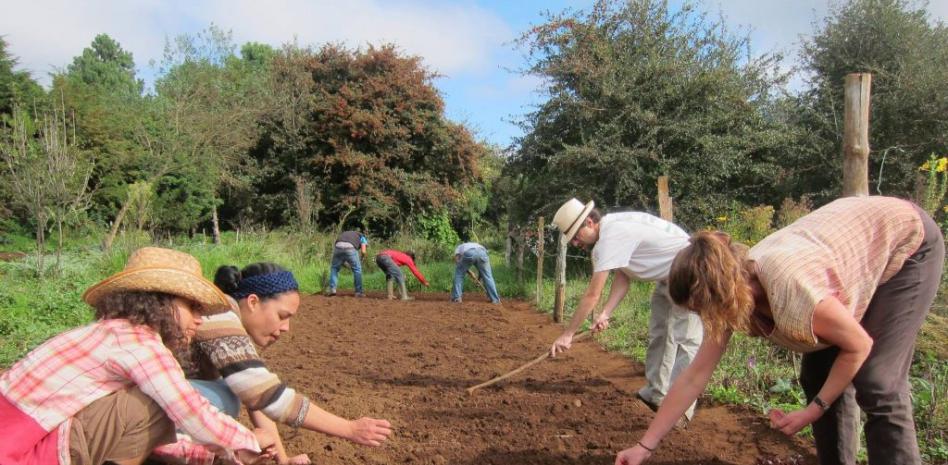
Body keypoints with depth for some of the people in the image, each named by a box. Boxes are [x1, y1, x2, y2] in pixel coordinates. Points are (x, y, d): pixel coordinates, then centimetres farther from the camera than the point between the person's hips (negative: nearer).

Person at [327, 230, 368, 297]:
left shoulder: (344, 234, 43)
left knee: (334, 268, 23)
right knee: (357, 270, 14)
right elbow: (363, 251, 12)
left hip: (338, 247, 3)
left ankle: (332, 289, 13)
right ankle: (359, 292, 16)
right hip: (350, 248, -3)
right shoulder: (362, 236, 31)